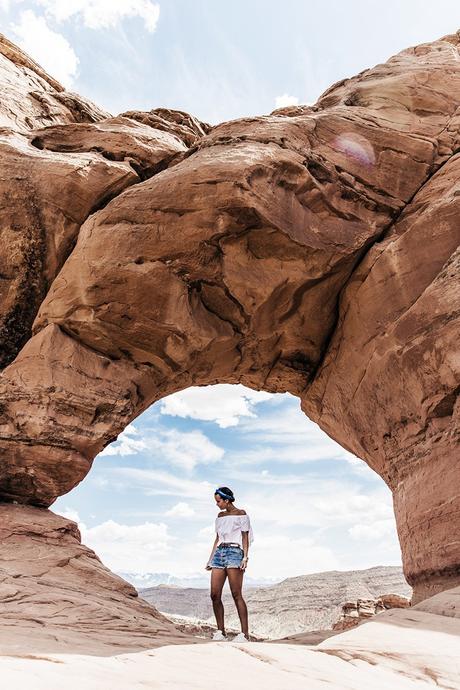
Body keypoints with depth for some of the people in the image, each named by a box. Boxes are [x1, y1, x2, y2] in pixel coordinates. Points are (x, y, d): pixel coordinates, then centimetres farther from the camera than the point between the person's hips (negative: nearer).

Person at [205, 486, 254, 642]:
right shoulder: (220, 516, 19)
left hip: (234, 552, -6)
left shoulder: (241, 514, 2)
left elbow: (245, 537, -1)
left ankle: (245, 633, -4)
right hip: (219, 553, 6)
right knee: (215, 595, 0)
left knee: (236, 594, -9)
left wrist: (245, 557, -12)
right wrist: (210, 559, 19)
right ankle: (220, 631, 10)